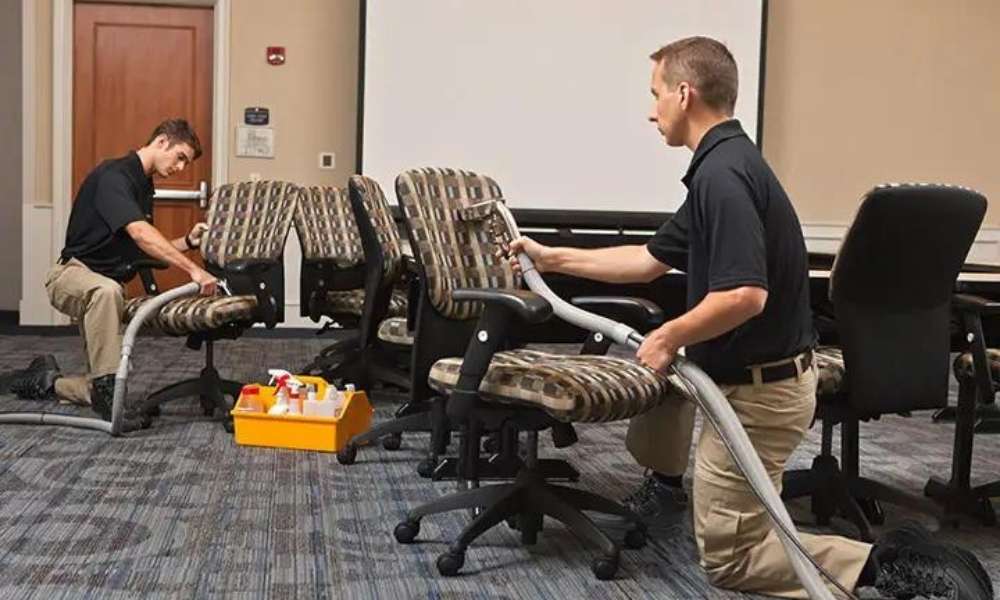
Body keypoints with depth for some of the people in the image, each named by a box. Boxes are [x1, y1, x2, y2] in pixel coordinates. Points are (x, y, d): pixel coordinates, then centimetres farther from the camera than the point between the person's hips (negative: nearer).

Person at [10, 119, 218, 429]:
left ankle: (46, 380, 27)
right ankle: (107, 386, -37)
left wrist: (188, 241, -3)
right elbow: (140, 234, -33)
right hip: (73, 273, -9)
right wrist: (192, 269, -40)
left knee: (101, 392, 0)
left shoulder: (144, 187, 11)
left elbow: (145, 248, 14)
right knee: (106, 291, -45)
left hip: (106, 284, 9)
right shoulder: (113, 176, -18)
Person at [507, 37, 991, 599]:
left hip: (759, 392, -9)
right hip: (752, 371, 10)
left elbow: (744, 295, -34)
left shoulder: (721, 174, -23)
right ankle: (667, 482, 45)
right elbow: (650, 260, 17)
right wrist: (552, 257, 22)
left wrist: (668, 337, -18)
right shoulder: (725, 165, 9)